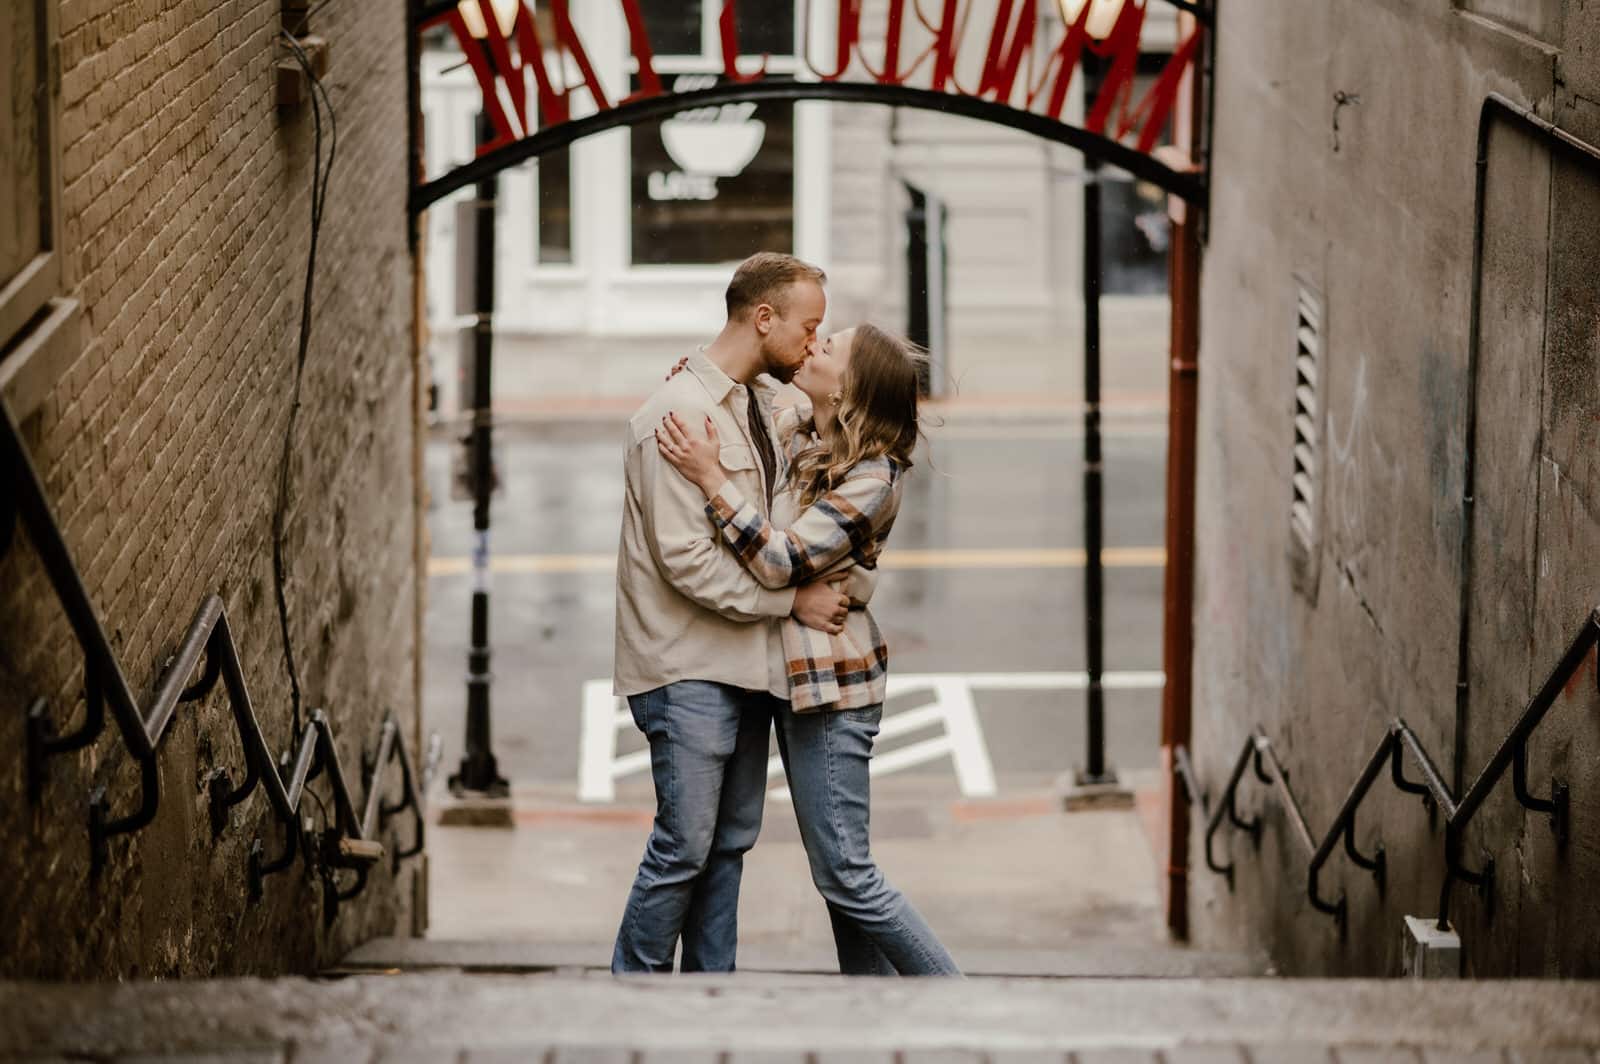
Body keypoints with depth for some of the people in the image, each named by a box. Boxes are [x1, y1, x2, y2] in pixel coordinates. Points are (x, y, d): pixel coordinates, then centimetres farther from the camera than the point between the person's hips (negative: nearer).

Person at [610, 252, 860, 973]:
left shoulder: (766, 402, 13)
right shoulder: (676, 415, -15)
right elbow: (685, 560, -20)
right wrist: (794, 600, -15)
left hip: (746, 661, 9)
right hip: (688, 668, -9)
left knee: (731, 840, 11)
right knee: (685, 845, -7)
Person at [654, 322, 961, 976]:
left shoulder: (872, 476, -19)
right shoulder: (796, 429, 4)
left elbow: (782, 561, -25)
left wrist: (711, 477, -28)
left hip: (832, 684, -9)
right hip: (794, 676, 9)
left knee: (844, 875, -5)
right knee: (838, 870, 13)